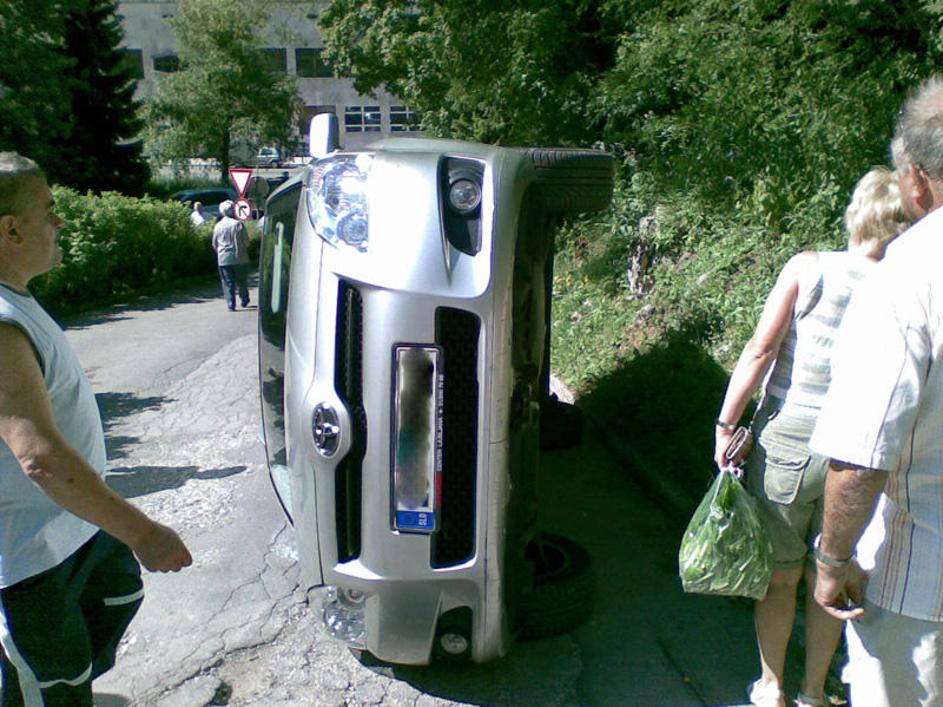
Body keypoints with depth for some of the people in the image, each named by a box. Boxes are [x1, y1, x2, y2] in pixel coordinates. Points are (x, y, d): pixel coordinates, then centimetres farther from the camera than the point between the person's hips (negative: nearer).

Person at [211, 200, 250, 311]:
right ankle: (244, 300, 27)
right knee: (242, 281, 14)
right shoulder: (238, 224, -7)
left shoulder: (218, 226, 2)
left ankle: (231, 305, -1)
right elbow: (247, 242, -7)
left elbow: (214, 245, 10)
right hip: (240, 259, -1)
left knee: (228, 283, 4)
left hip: (224, 260, 1)